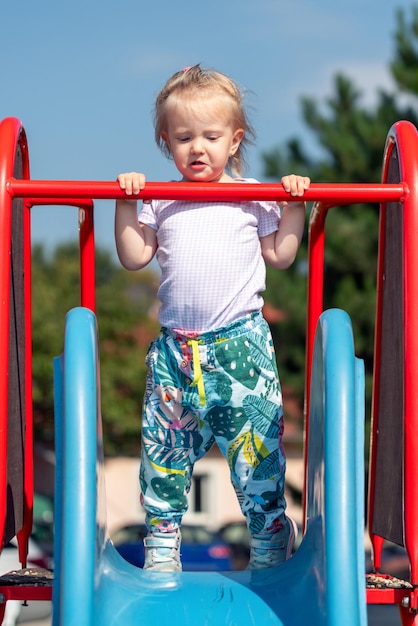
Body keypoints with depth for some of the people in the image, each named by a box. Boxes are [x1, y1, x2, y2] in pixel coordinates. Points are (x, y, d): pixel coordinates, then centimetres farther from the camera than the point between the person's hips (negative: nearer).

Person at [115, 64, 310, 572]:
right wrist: (125, 205, 0)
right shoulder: (160, 202, 8)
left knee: (257, 443, -5)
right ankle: (162, 536, 18)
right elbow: (134, 258, 8)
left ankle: (270, 537, 8)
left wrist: (294, 206, -1)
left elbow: (279, 255, 7)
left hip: (240, 342, -2)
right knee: (163, 444, 5)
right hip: (175, 345, 2)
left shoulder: (254, 197, 4)